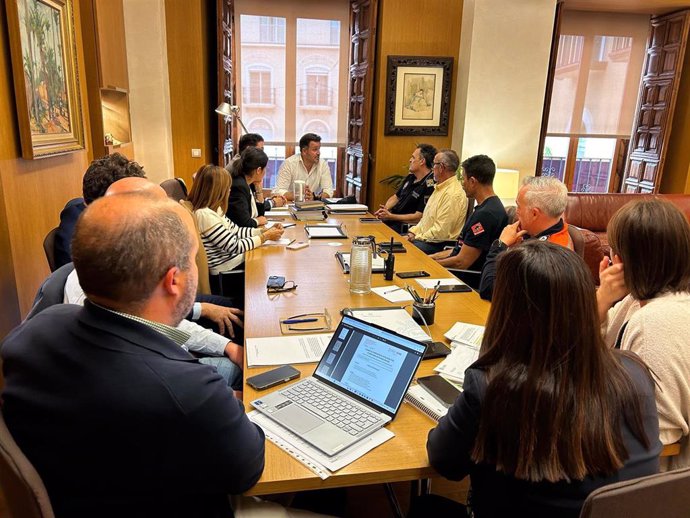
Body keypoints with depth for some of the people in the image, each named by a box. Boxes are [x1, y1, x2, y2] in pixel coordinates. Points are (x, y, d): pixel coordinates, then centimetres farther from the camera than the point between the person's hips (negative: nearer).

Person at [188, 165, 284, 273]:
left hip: (233, 256, 8)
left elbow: (236, 231, 11)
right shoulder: (204, 215, -23)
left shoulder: (214, 209, 5)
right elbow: (235, 246, -21)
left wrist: (264, 231, 1)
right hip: (226, 268, -8)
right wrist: (266, 236, -11)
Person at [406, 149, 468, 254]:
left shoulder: (453, 194, -19)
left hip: (439, 245, -9)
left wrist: (417, 237, -12)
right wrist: (413, 231, 6)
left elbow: (441, 231, -22)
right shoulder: (440, 188, 14)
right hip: (423, 237, 9)